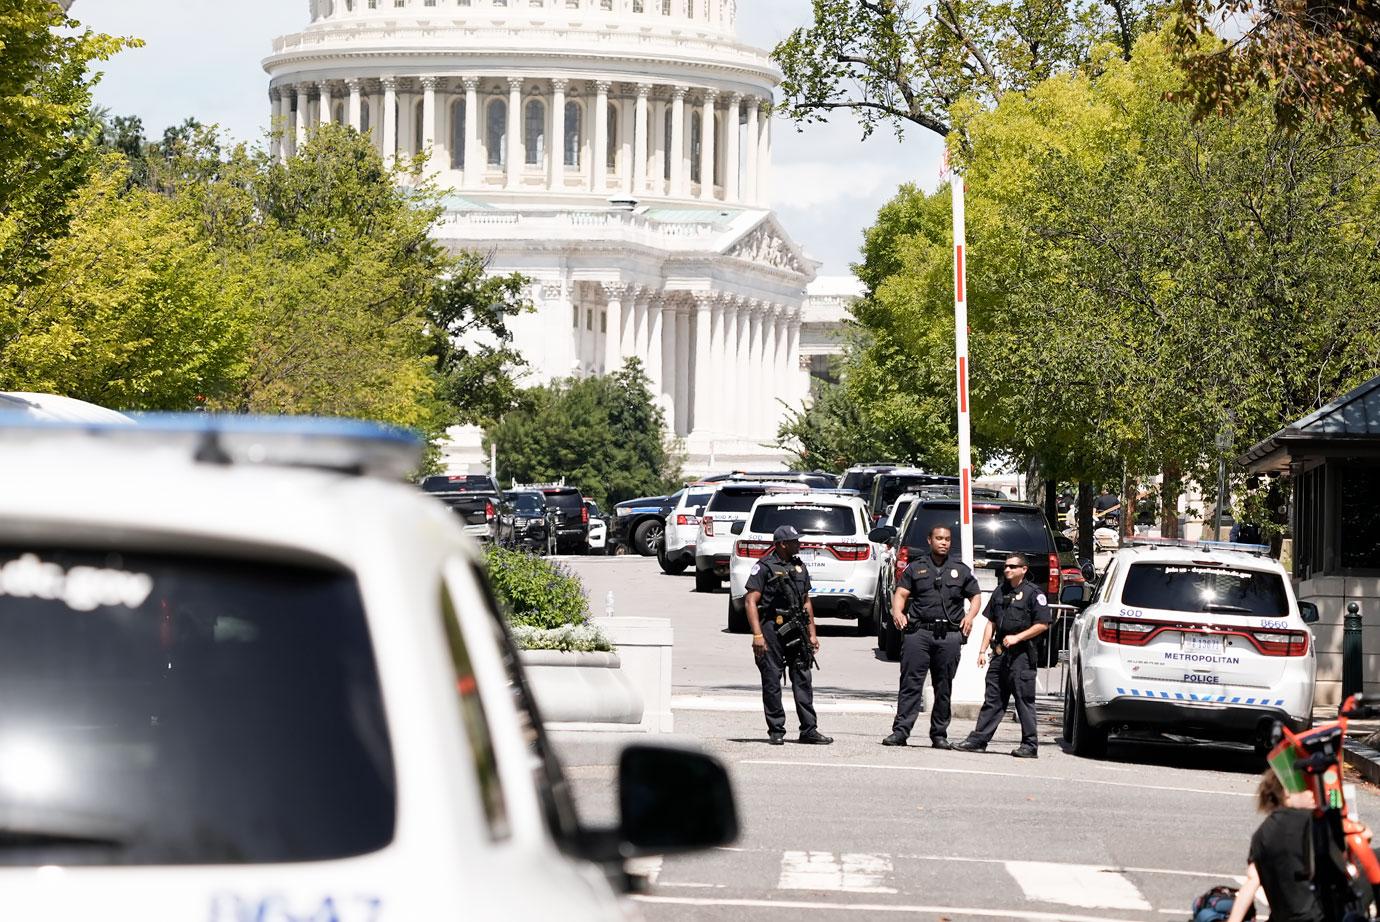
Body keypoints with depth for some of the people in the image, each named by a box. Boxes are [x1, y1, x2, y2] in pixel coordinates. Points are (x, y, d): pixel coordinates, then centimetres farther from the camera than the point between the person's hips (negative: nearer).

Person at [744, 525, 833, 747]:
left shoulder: (799, 567, 17)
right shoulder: (765, 567, -3)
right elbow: (751, 601, -8)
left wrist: (812, 634, 18)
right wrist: (757, 635, -16)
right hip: (771, 627, -5)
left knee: (803, 678, 1)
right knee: (772, 680, 0)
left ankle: (809, 730, 3)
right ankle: (776, 731, 5)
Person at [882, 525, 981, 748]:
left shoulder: (961, 570, 16)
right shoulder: (916, 568, 13)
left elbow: (975, 597, 19)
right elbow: (901, 593, 7)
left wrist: (970, 615, 0)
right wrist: (897, 611, -14)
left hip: (950, 635, 2)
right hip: (919, 632, -1)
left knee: (944, 687, 5)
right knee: (910, 683, -8)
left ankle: (939, 734, 12)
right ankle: (900, 731, -9)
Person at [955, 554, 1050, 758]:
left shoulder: (1033, 593, -5)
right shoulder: (1000, 592, 16)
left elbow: (1042, 625, -9)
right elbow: (991, 623, 20)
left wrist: (1017, 637, -14)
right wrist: (983, 650, 12)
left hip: (1022, 655, -7)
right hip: (1000, 653, 7)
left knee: (1024, 699, -4)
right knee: (992, 699, 9)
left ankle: (1030, 745, 0)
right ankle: (978, 739, 10)